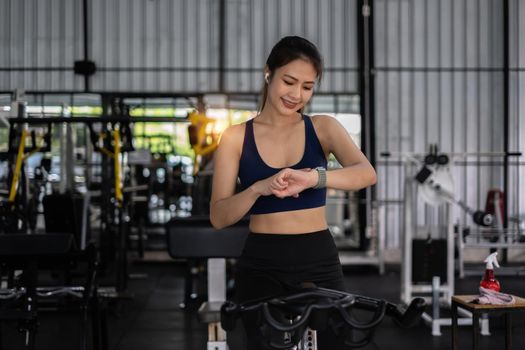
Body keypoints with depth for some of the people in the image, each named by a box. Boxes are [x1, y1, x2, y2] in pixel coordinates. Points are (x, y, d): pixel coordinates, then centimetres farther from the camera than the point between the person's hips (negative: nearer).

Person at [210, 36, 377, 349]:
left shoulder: (323, 128, 4)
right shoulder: (237, 137, 2)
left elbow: (367, 173, -15)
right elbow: (219, 217, -4)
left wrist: (312, 177, -33)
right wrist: (259, 188, -23)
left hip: (320, 265, 1)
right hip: (262, 268, 0)